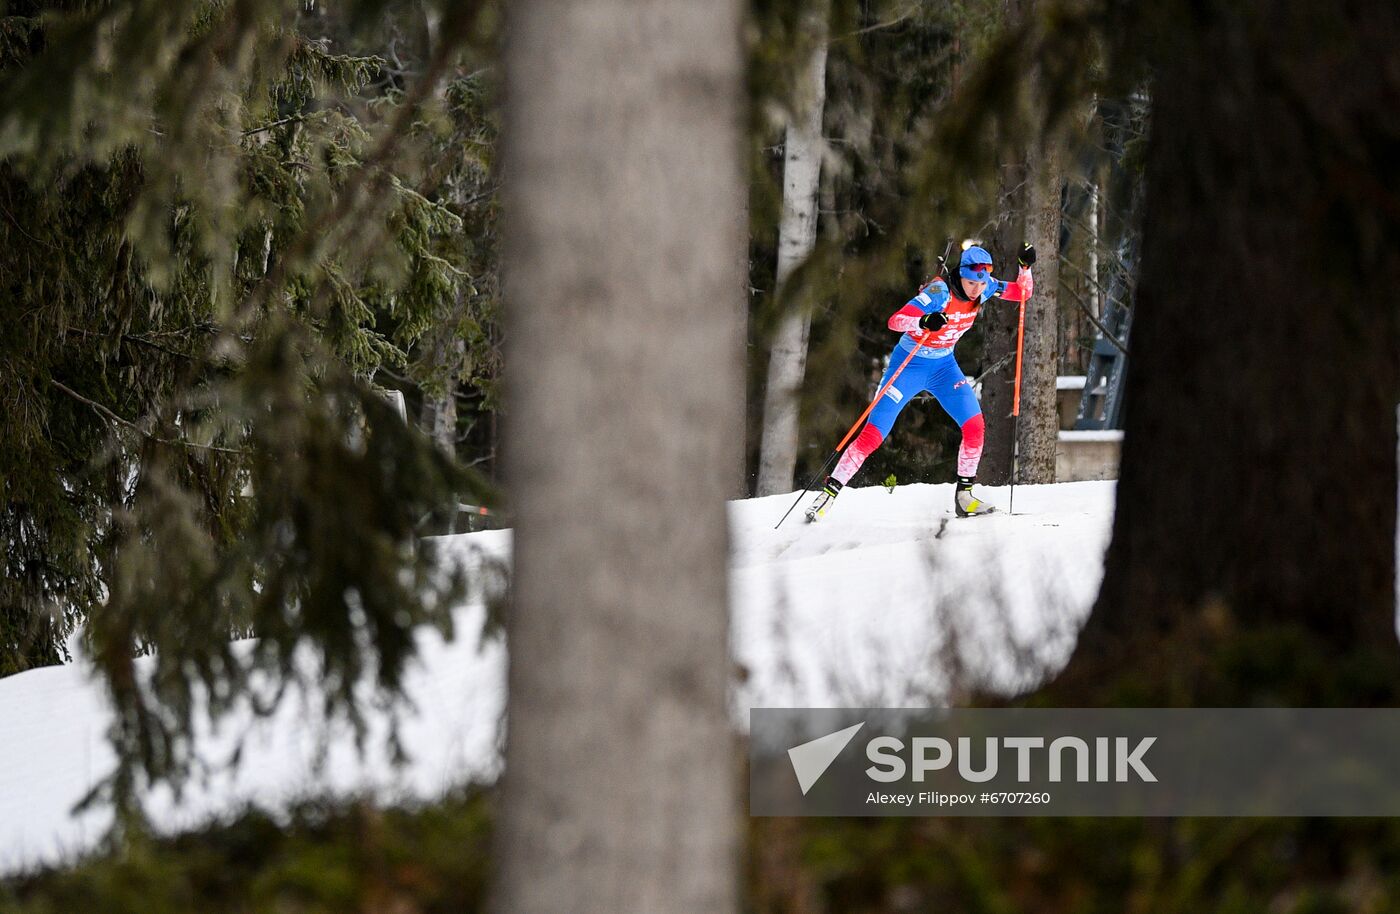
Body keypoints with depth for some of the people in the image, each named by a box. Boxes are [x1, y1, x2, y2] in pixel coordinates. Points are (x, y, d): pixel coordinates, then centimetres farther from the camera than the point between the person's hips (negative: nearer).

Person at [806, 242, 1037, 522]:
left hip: (944, 366, 5)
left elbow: (1023, 293, 3)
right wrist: (924, 322, -55)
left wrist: (1026, 267, -17)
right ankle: (830, 491, 1)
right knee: (872, 434, -9)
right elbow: (895, 321, -35)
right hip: (910, 363, -5)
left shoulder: (984, 288, -9)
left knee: (975, 425, -12)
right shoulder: (940, 293, -28)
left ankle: (963, 495, -1)